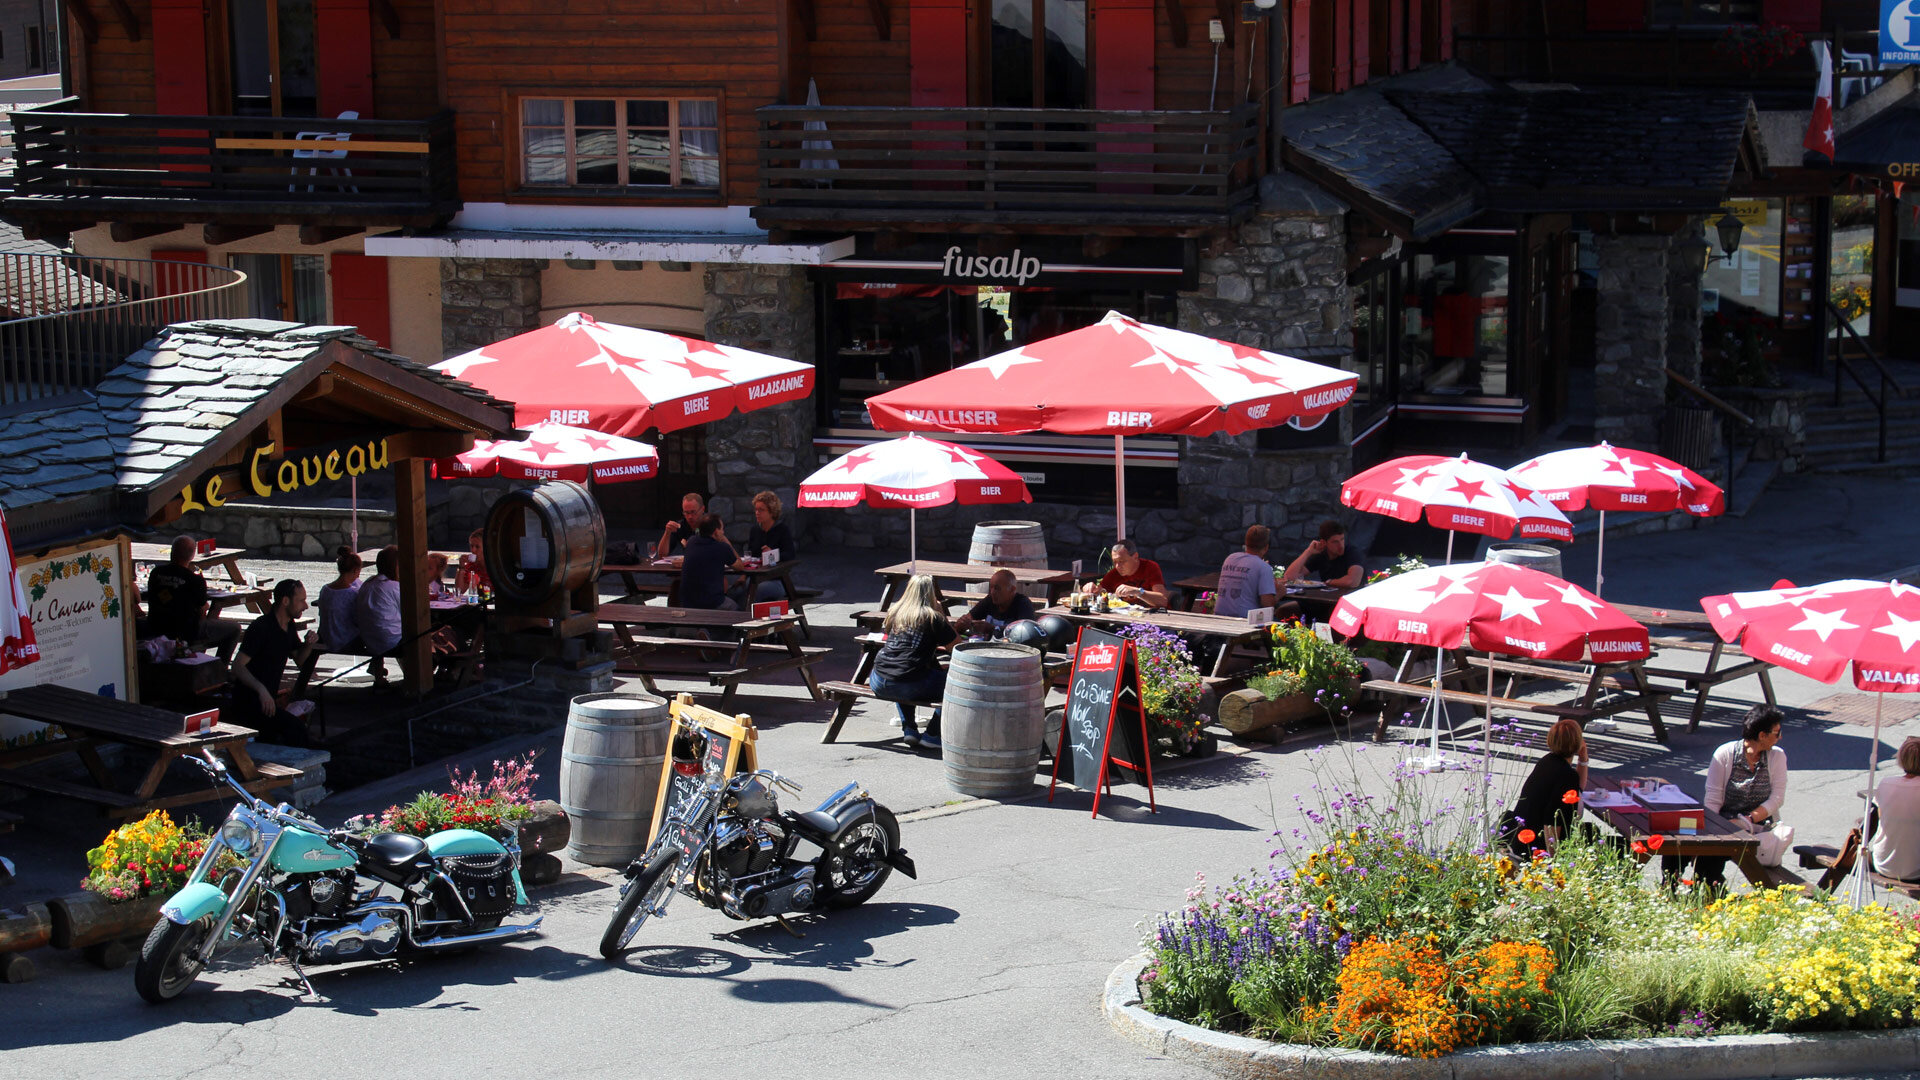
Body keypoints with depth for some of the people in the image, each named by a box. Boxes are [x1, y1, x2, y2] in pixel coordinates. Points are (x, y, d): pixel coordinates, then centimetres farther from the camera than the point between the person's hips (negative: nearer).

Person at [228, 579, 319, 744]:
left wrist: (308, 644, 0)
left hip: (269, 700, 9)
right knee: (296, 729, -26)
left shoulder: (289, 627, 10)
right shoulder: (261, 628, -16)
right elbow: (238, 666, -22)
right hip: (249, 705, -9)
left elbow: (298, 658, 23)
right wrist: (261, 689, -38)